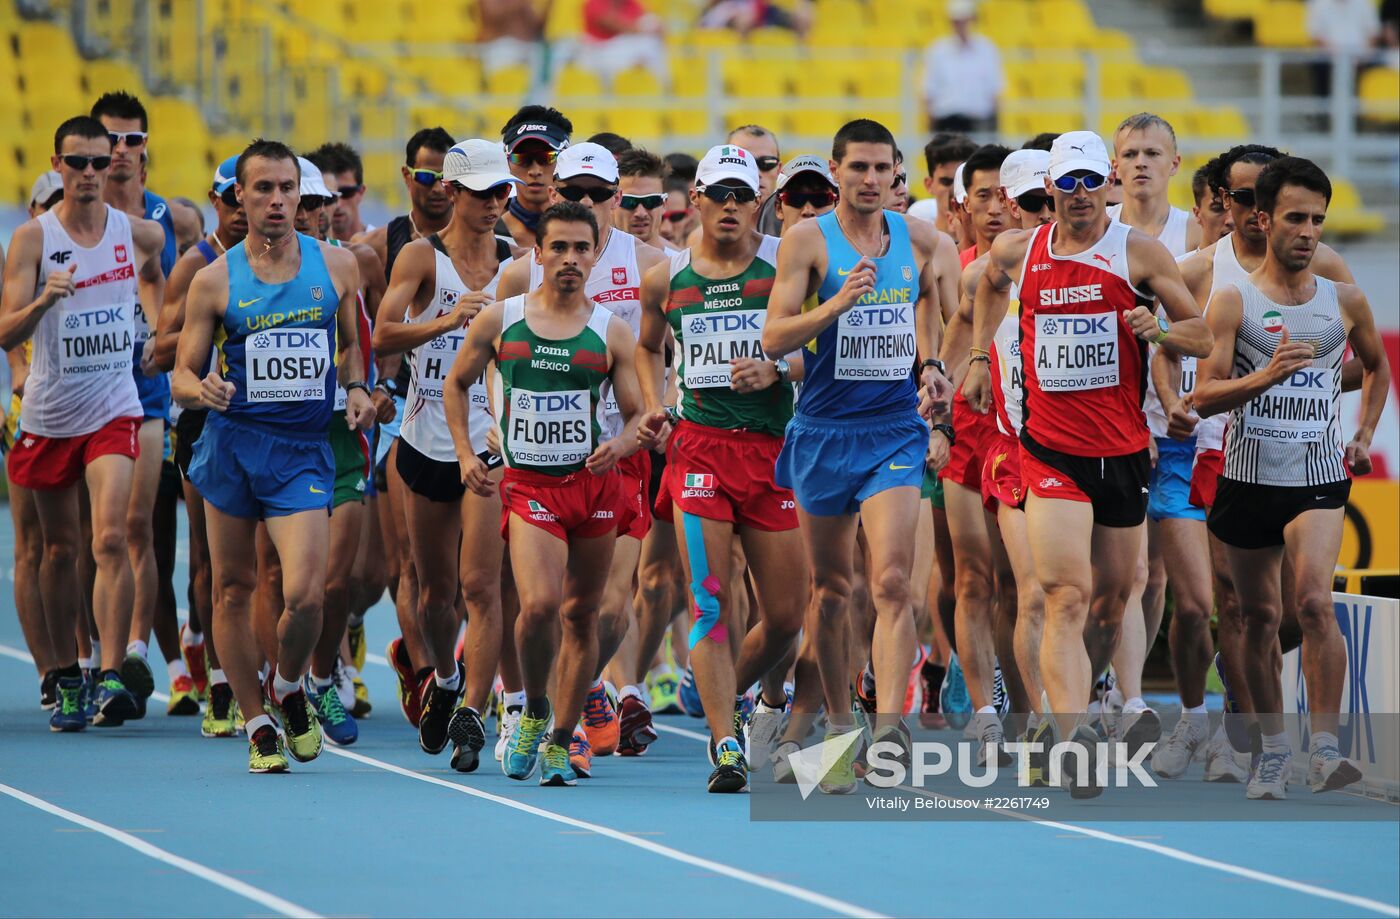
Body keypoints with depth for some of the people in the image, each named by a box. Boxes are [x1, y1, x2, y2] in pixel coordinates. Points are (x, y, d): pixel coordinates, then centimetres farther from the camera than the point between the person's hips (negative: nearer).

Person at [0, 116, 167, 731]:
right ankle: (67, 677, 23)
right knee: (59, 547, 10)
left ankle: (111, 675, -21)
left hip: (113, 410, 0)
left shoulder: (139, 234, 0)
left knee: (110, 539, -17)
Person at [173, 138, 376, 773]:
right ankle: (257, 723, 20)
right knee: (233, 589, 6)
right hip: (231, 444, 0)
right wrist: (200, 388, -20)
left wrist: (355, 387, 1)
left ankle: (288, 688, 17)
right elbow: (182, 376, 3)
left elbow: (350, 343, 21)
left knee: (305, 594, -13)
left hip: (304, 451, 0)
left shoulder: (337, 266, 4)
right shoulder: (214, 281, 0)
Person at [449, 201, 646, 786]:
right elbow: (457, 382, 17)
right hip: (528, 485, -2)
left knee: (581, 614, 5)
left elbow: (638, 416, 6)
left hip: (594, 483, 2)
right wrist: (465, 454, 6)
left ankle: (559, 744, 18)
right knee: (539, 604, -21)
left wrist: (620, 445, -16)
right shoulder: (498, 321, 3)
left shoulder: (611, 332, 3)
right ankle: (534, 711, 4)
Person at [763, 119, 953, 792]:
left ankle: (889, 724, -24)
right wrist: (837, 303, -25)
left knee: (891, 580, -15)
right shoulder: (807, 240, -5)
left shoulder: (919, 239, 4)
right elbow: (773, 338, -11)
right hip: (824, 432, -1)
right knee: (830, 589, 9)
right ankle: (840, 731, 21)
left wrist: (928, 361, 12)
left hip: (895, 430, 1)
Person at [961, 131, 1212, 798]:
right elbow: (989, 288, 29)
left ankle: (1080, 699, 38)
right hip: (1050, 449, -1)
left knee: (1112, 600, 13)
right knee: (1066, 598, -17)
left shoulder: (1139, 252, -2)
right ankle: (1073, 735, -29)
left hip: (1123, 448, 1)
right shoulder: (1017, 250, 4)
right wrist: (980, 356, 22)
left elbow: (1203, 335, 2)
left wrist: (1159, 331, -18)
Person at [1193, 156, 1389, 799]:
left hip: (1319, 477, 0)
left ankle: (1324, 749, -20)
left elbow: (1377, 366, 25)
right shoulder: (1233, 301, -3)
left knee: (1314, 601, -20)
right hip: (1249, 476, 0)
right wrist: (1267, 375, -25)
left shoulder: (1345, 301, 5)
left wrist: (1364, 437, 16)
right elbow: (1204, 396, -9)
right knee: (1259, 616, 9)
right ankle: (1273, 749, 22)